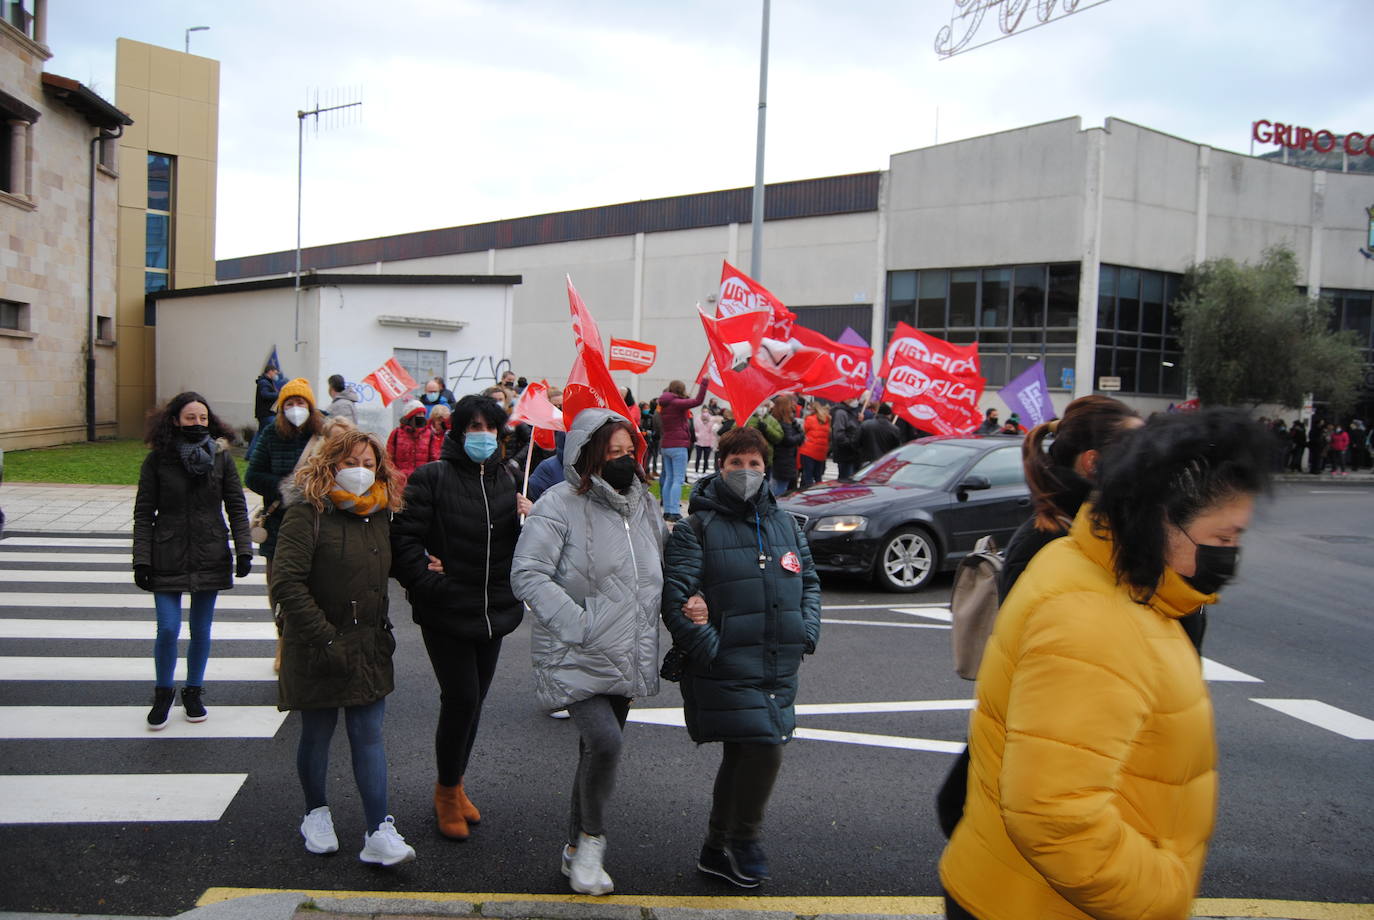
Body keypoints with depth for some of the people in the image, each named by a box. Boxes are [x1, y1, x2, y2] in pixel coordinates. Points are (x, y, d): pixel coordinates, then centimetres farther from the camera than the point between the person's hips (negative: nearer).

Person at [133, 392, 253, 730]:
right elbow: (143, 513, -1)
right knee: (168, 629, -4)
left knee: (201, 630, 9)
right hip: (167, 559, -1)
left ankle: (193, 692, 27)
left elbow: (237, 507, 3)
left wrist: (243, 550, -5)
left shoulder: (221, 457, 0)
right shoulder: (157, 460, -3)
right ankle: (163, 693, 19)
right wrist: (142, 559, -6)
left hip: (210, 557, 1)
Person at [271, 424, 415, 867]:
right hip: (317, 648, -4)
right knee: (317, 733, 12)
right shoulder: (308, 512, -14)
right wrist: (325, 639, -21)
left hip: (369, 647, 4)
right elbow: (286, 582, -20)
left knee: (369, 735, 2)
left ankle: (379, 832, 2)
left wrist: (383, 629, 9)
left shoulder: (380, 513, 6)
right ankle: (316, 814, 32)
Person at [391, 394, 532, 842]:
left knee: (474, 701, 14)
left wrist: (528, 519, -6)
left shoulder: (505, 479, 9)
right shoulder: (432, 477, -9)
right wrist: (426, 584, -20)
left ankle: (456, 784, 32)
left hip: (494, 611, 5)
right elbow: (404, 538, -13)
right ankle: (447, 791, 15)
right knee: (461, 699, -7)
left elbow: (519, 548, 12)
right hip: (446, 613, -5)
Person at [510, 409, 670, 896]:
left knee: (598, 751, 14)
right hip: (577, 656, -6)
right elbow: (528, 574, -17)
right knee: (604, 741, -21)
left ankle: (577, 851, 32)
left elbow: (660, 570, 23)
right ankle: (590, 841, 3)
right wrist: (578, 624, -23)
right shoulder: (561, 504, -11)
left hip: (627, 656, 7)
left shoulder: (644, 504, 11)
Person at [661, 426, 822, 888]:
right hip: (727, 668, -6)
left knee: (741, 755, 16)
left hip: (779, 669, 6)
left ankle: (717, 850, 33)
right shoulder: (699, 527, -6)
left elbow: (809, 579, 20)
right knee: (765, 750, -14)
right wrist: (706, 647, -19)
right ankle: (744, 842, 11)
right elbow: (674, 594, -13)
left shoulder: (782, 522, 13)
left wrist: (807, 631, 6)